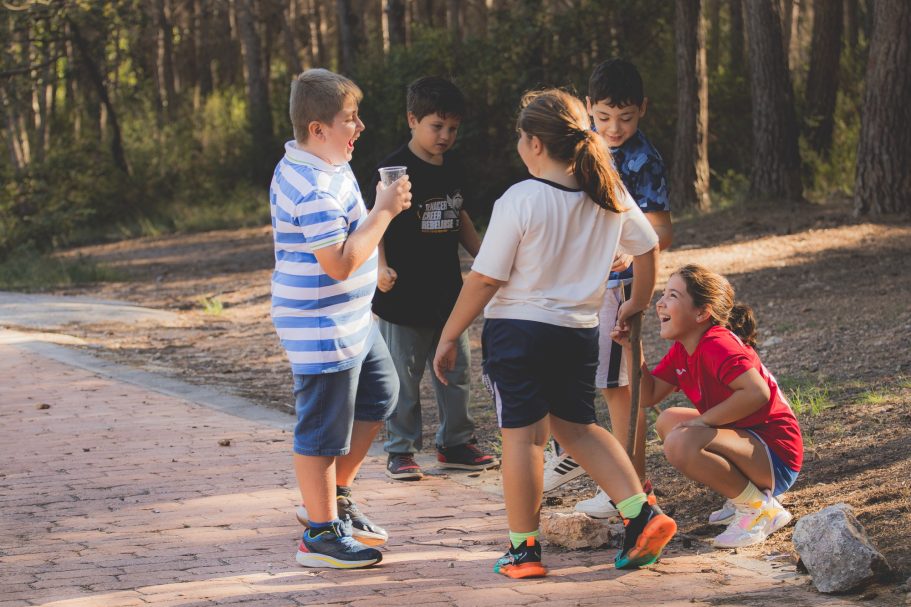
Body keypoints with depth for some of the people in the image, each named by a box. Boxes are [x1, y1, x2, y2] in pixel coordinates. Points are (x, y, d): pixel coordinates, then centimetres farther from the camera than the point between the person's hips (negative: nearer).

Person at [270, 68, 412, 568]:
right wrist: (385, 211, -23)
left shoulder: (307, 167, 9)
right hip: (321, 330, -11)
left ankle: (332, 498, 32)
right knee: (324, 431, 0)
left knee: (378, 396, 23)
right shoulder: (315, 189, -26)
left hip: (352, 320, 11)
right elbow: (340, 263, -29)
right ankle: (322, 533, 11)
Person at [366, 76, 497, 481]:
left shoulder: (453, 170, 9)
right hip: (403, 296, -7)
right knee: (403, 376, 3)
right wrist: (380, 267, -29)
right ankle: (401, 450, 12)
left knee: (456, 371, 13)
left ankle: (456, 443, 25)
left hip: (448, 292, 7)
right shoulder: (394, 169, -13)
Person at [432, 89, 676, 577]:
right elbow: (648, 248, 14)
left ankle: (524, 549, 9)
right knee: (577, 427, 20)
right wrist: (637, 303, 32)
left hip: (516, 328, -5)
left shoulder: (520, 200, -16)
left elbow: (484, 280, -13)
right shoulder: (609, 196, 0)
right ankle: (642, 514, 8)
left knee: (521, 435, 3)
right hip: (579, 333, 5)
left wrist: (449, 336, -3)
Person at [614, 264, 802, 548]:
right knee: (668, 420, 21)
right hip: (749, 439, 10)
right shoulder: (682, 350, 9)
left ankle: (758, 507, -10)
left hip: (776, 456, -10)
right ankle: (746, 497, 14)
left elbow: (757, 393, -34)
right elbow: (649, 396, 9)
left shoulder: (717, 345, -21)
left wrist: (704, 420, -24)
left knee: (681, 443, -30)